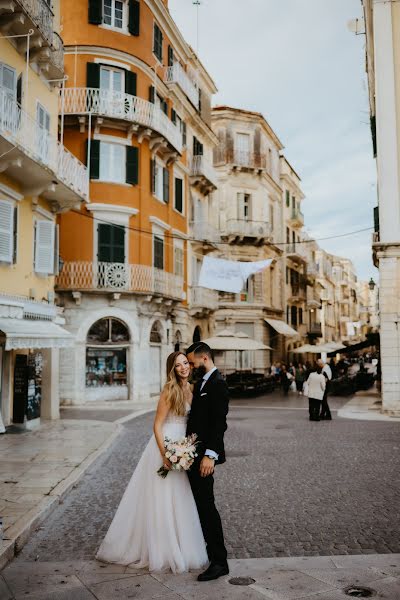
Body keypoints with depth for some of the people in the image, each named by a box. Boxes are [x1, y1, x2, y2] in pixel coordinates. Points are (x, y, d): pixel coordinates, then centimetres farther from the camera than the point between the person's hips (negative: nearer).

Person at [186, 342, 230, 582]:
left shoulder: (218, 384, -15)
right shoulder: (202, 382, 14)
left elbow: (219, 423, -21)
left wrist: (210, 455, -25)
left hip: (205, 455, -9)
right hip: (194, 452, 9)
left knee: (206, 504, -5)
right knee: (200, 502, 16)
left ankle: (219, 561, 3)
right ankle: (207, 550, 29)